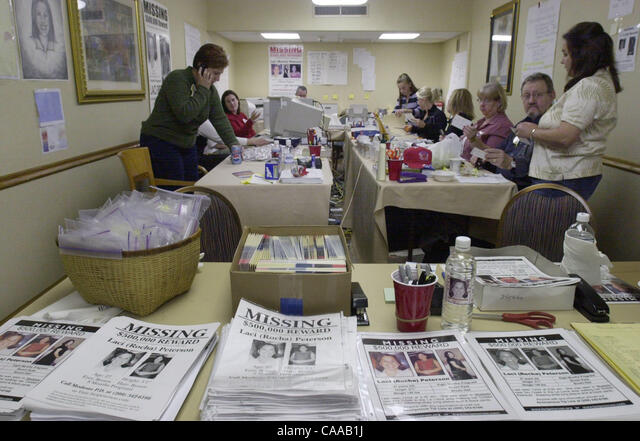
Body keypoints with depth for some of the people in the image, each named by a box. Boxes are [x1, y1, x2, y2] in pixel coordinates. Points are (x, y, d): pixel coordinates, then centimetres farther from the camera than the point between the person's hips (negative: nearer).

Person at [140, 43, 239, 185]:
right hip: (160, 142, -7)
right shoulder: (177, 79, -18)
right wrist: (202, 90, -22)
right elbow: (184, 114, -30)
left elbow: (220, 119, -1)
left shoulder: (210, 90, 5)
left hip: (187, 145, 8)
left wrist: (234, 144, -12)